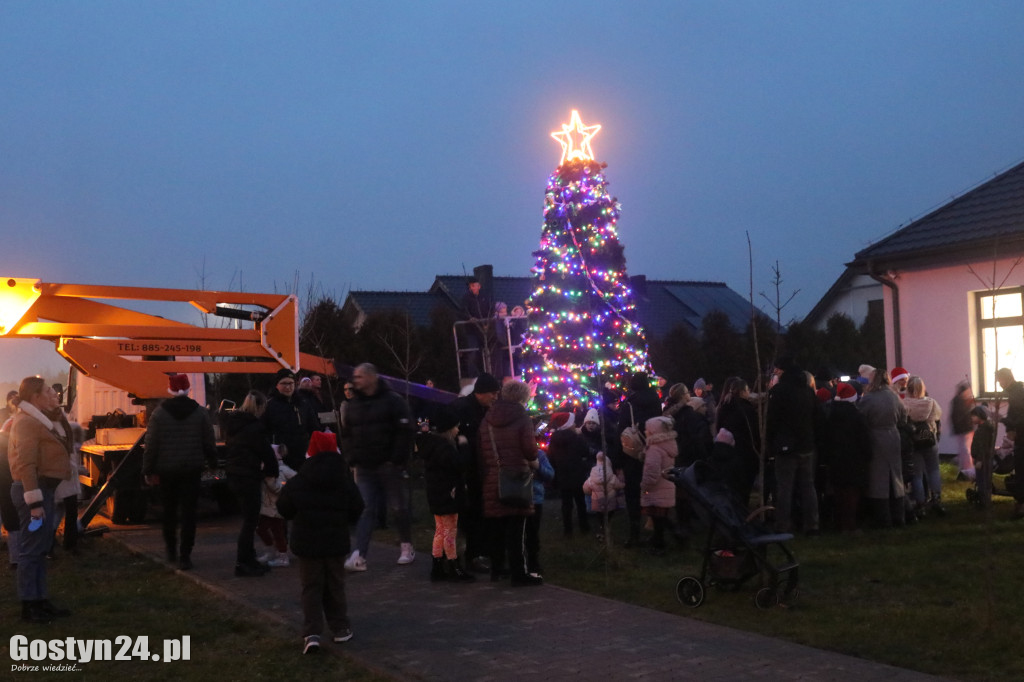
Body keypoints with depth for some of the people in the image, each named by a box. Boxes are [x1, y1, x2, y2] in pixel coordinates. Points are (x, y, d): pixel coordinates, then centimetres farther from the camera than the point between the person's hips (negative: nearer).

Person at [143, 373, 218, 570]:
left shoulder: (159, 413, -6)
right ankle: (184, 556, -4)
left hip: (167, 471, 0)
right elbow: (210, 443, 3)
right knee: (188, 513, 1)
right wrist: (213, 463, 15)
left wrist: (148, 470, 2)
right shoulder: (201, 412, -2)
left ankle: (171, 551, 24)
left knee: (169, 511, 16)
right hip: (192, 470, 0)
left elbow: (151, 445, -5)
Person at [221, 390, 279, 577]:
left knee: (249, 519, 16)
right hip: (248, 476, -9)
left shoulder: (232, 423, 10)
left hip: (233, 475, 9)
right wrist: (272, 472, 7)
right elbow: (266, 453, -11)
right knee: (250, 521, -2)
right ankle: (242, 564, 1)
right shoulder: (255, 427, -15)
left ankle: (248, 560, 21)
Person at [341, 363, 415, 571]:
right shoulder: (353, 405, 11)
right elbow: (346, 435, 18)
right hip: (364, 468, 4)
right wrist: (352, 459, 5)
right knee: (365, 510, -2)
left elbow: (405, 431, -11)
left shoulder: (392, 400, -6)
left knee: (398, 508, 6)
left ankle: (407, 548, 22)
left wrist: (397, 460, -15)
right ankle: (359, 556, -6)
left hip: (389, 466, -4)